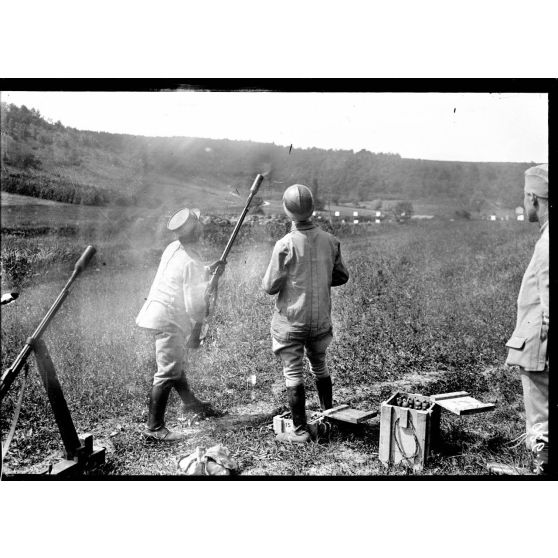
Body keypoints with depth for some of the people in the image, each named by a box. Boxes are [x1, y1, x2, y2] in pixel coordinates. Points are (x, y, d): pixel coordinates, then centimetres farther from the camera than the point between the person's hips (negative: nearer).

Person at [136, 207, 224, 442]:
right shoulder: (191, 263, -22)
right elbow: (195, 306, -20)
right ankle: (154, 427, 1)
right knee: (168, 373, -5)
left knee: (176, 363, 24)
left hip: (159, 314, 10)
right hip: (169, 320, -10)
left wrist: (209, 271, 8)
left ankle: (190, 402, 43)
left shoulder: (173, 248, 4)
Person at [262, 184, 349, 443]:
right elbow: (341, 277, 7)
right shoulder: (330, 241, -4)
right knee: (319, 366, 23)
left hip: (290, 320, -4)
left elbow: (270, 287, -14)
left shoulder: (285, 245, -18)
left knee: (293, 373, 6)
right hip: (321, 318, 5)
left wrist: (266, 280, 7)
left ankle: (300, 431, 12)